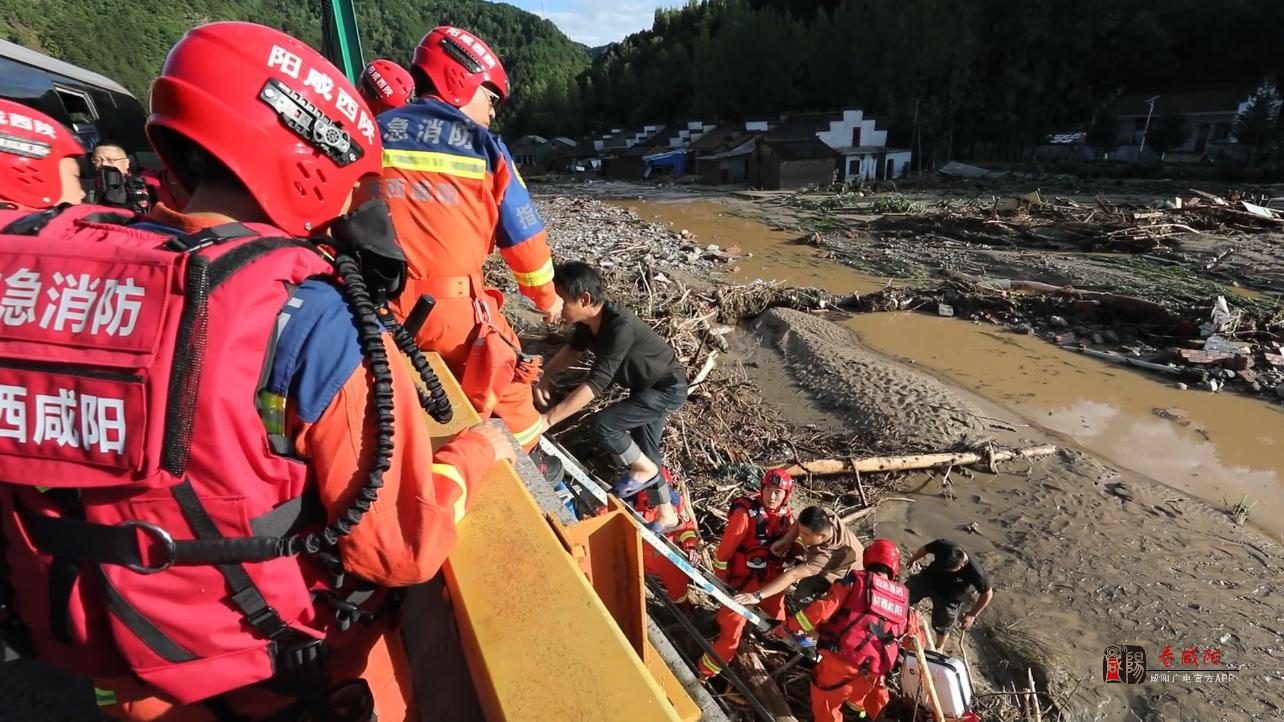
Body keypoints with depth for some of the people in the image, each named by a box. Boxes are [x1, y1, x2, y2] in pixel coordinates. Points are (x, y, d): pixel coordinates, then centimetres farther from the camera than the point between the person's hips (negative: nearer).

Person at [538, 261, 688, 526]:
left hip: (668, 389, -9)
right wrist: (546, 376, -6)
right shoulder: (589, 319, -10)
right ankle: (667, 513, 34)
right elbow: (573, 349, 10)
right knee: (645, 449, 16)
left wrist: (548, 418, -39)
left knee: (603, 425, -19)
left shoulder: (620, 326, -37)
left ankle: (644, 469, 7)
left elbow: (596, 383, -39)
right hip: (646, 386, 9)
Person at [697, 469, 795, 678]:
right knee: (733, 621, -5)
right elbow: (727, 544, -20)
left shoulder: (785, 513, -8)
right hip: (746, 576, -6)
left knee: (775, 609, 27)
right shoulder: (746, 512, -28)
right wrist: (720, 573, -13)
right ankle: (707, 669, 11)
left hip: (773, 575, 6)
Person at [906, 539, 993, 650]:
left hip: (949, 599, -2)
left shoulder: (975, 573, -38)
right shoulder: (942, 545, -32)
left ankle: (939, 648, 48)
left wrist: (972, 615, -15)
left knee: (942, 627, 17)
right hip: (927, 578, 2)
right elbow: (924, 549, -9)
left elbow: (987, 593, -18)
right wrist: (912, 560, 11)